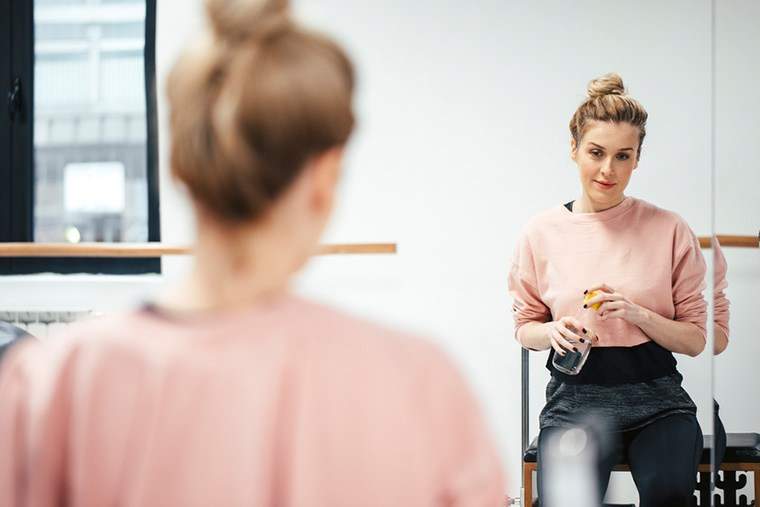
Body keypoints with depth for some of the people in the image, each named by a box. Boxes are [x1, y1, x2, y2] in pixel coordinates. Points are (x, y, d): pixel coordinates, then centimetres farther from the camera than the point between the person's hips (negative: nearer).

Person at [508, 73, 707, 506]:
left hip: (655, 394, 0)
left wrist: (637, 314, -13)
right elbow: (525, 328, 15)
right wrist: (552, 331, -8)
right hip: (576, 395, 0)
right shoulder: (543, 232, 5)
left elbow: (695, 339, 4)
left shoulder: (670, 230, 2)